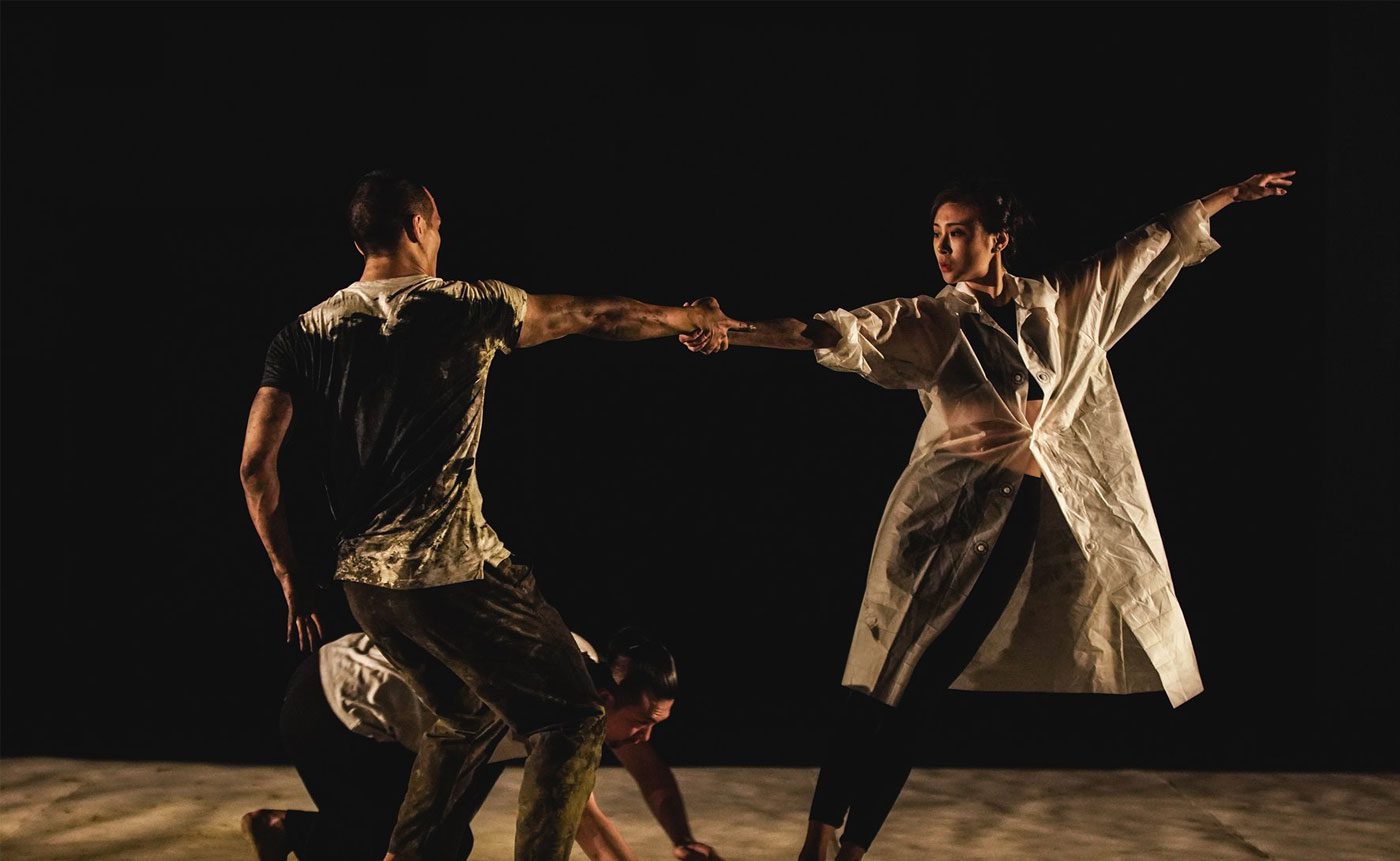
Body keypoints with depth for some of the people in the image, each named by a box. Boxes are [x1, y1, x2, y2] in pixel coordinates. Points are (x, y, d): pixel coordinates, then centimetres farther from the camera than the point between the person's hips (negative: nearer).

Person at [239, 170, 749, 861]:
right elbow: (600, 317, 9)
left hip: (364, 583, 6)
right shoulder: (464, 308, -3)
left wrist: (291, 580, 10)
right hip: (453, 572, -6)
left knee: (468, 719, 27)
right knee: (570, 719, 5)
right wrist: (687, 319, 26)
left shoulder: (303, 336, 8)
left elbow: (255, 463, 1)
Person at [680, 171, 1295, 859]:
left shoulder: (1064, 305, 11)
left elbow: (1153, 246, 20)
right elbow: (840, 334, -12)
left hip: (1056, 527, 4)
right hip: (952, 518, -4)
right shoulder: (926, 323, 2)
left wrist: (1230, 196, 25)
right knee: (893, 687, -10)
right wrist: (733, 334, -26)